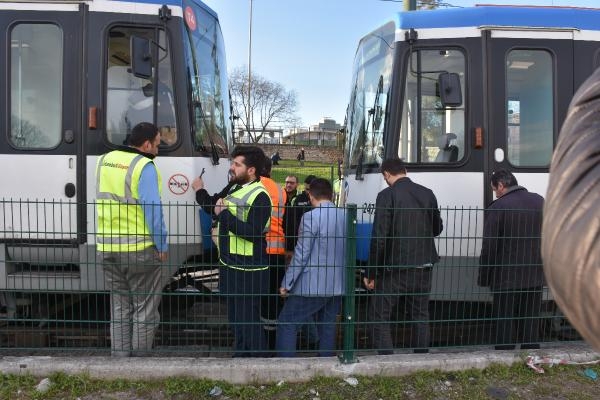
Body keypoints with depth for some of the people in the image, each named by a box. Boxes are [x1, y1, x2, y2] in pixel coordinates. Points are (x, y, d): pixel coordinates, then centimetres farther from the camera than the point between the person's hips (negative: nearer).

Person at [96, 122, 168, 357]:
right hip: (140, 249, -7)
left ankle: (119, 355, 23)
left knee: (119, 307, 18)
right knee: (145, 309, 7)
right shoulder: (144, 166, -14)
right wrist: (162, 245, -11)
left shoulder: (105, 160, 10)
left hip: (107, 248, 7)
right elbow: (153, 210, -18)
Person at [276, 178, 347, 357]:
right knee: (328, 327, 15)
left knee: (287, 324, 5)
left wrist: (286, 284, -8)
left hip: (311, 285, -6)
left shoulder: (311, 217, -14)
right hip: (336, 285, 7)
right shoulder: (345, 216, 6)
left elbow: (301, 254, -15)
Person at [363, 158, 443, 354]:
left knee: (379, 315, 5)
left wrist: (371, 273, -9)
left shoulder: (387, 195, -11)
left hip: (395, 267, -6)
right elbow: (437, 228, 14)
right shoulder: (427, 194, 5)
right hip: (423, 266, 6)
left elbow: (379, 237, -15)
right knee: (420, 315, 17)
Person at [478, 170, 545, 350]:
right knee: (531, 325, 15)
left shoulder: (497, 208, -14)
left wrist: (483, 278, -4)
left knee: (504, 325, 4)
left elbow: (489, 248, -13)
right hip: (535, 276, 6)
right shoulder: (540, 201, 6)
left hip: (506, 279, -6)